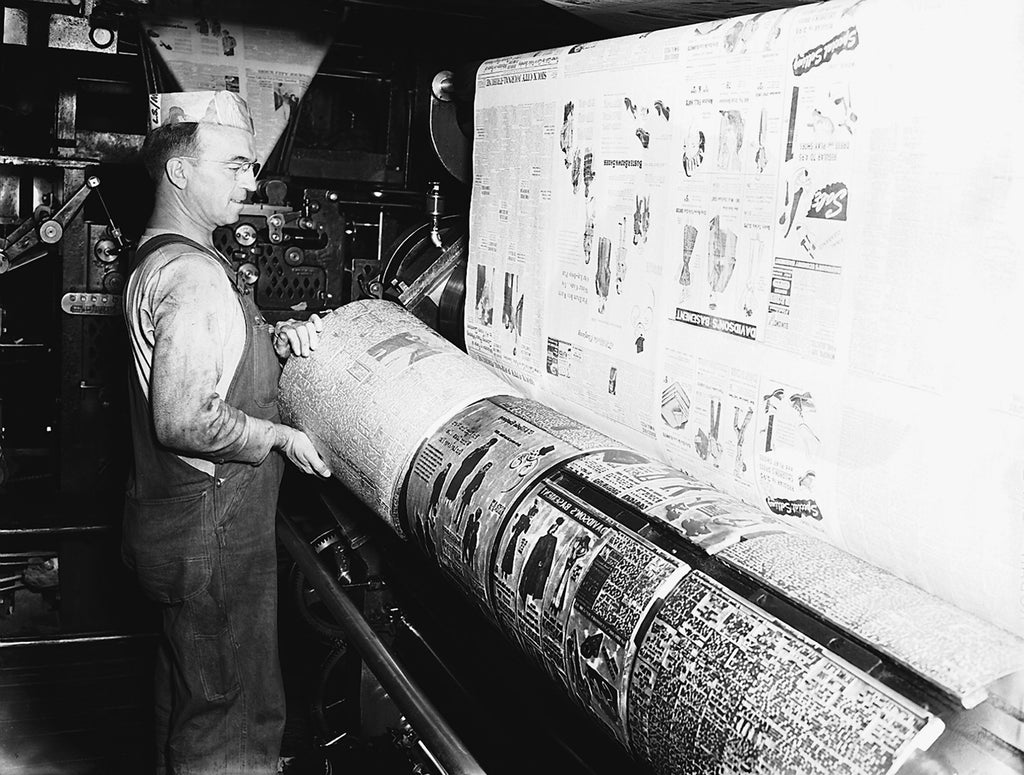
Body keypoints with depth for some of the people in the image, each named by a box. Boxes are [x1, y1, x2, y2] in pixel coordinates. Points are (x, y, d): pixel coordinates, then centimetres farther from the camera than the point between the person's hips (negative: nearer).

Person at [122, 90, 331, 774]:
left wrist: (277, 341, 2)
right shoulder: (196, 276, -22)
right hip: (212, 535, -11)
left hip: (174, 524, 11)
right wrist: (283, 437, -15)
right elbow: (185, 421, -28)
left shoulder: (159, 258, 12)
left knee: (187, 698, 25)